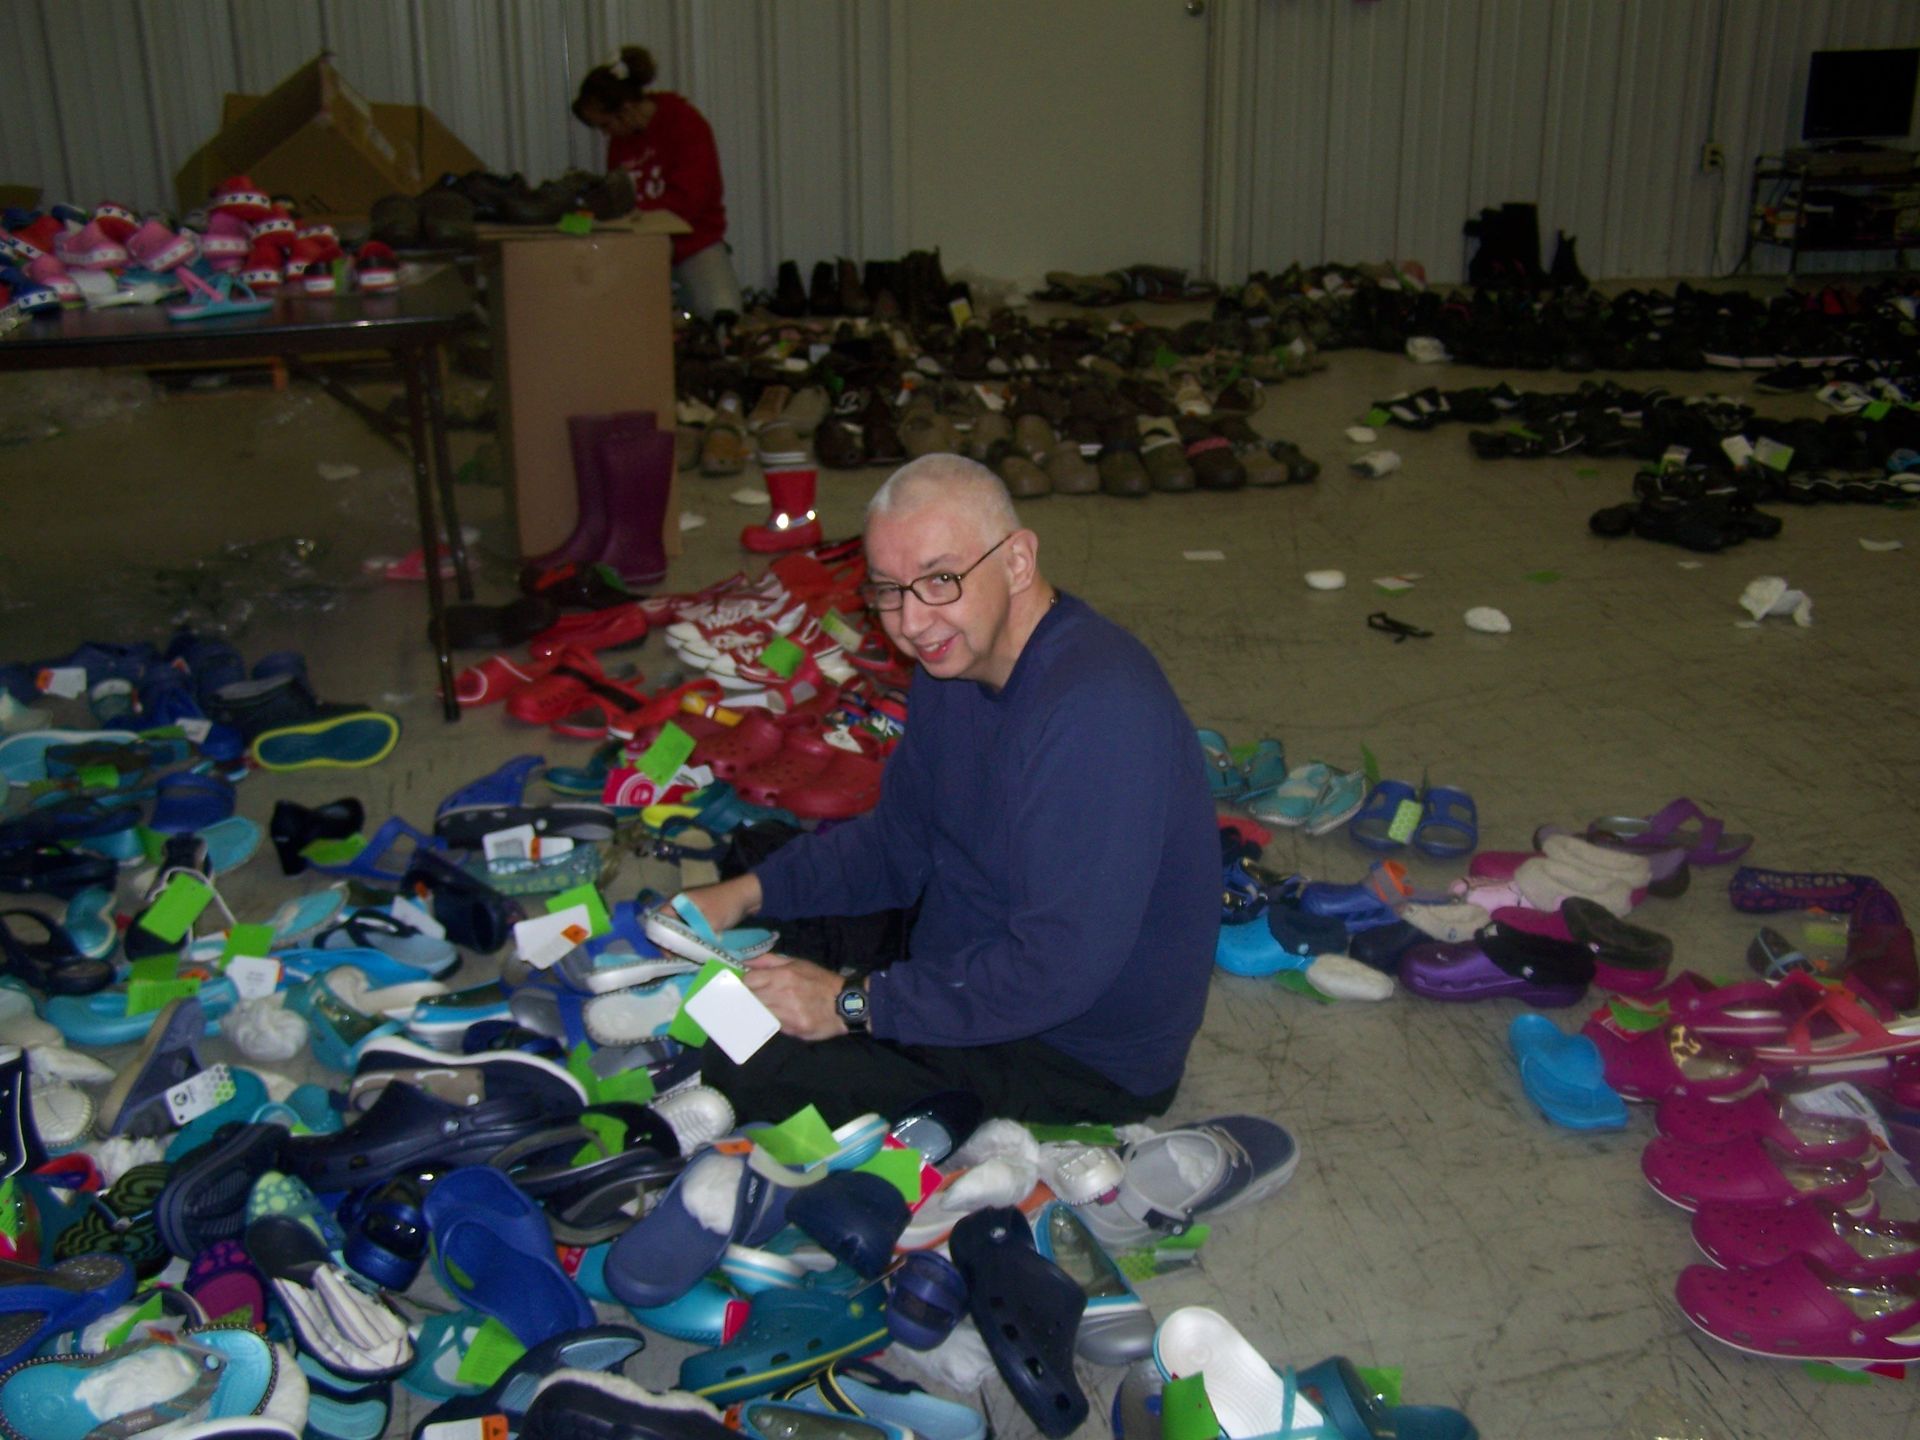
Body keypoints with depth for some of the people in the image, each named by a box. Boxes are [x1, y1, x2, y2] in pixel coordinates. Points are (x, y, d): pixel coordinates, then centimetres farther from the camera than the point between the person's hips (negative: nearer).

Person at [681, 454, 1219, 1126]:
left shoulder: (1098, 712, -32)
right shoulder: (954, 665, -1)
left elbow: (1059, 966, -33)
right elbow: (896, 844, 10)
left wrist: (854, 1002, -27)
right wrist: (748, 892, -4)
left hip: (1089, 1063, -9)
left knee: (748, 1069, -17)